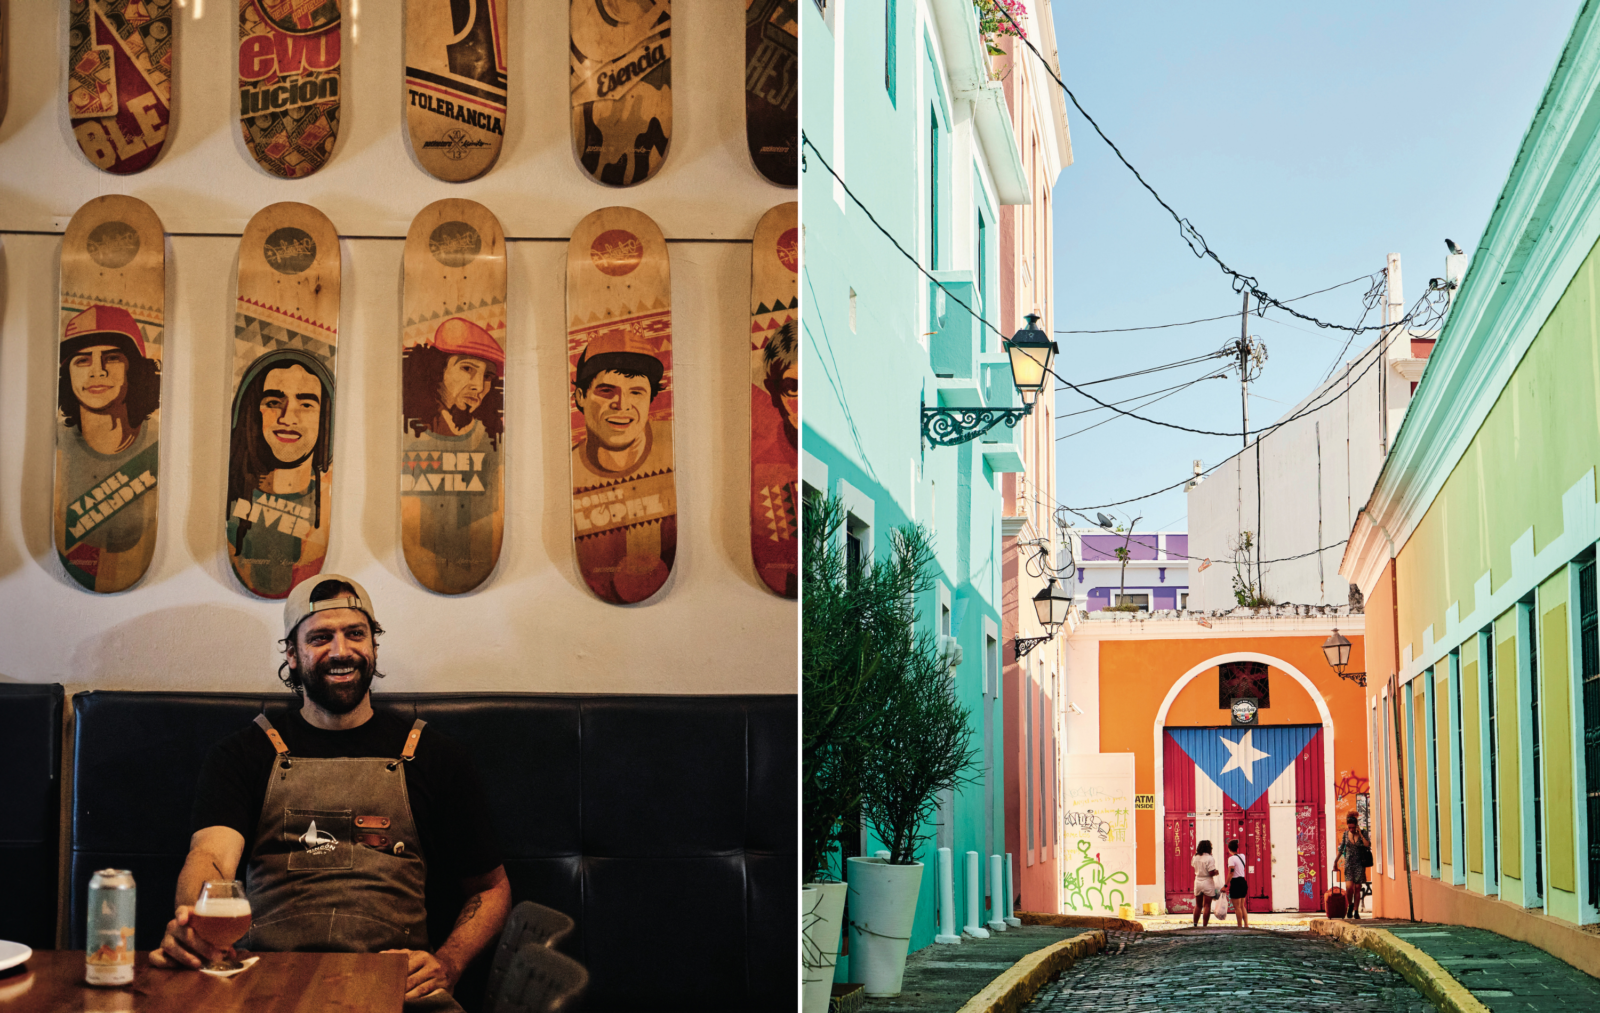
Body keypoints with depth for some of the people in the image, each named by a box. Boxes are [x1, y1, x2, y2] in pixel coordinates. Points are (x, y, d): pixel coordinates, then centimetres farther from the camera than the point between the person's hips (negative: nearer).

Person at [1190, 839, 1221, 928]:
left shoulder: (1195, 858, 2)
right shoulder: (1210, 859, -14)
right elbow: (1211, 873, -18)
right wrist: (1217, 872, 3)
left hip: (1198, 882, 5)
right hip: (1207, 883, -5)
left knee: (1198, 905, 15)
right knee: (1207, 905, 1)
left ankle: (1195, 924, 15)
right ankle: (1205, 925, 0)